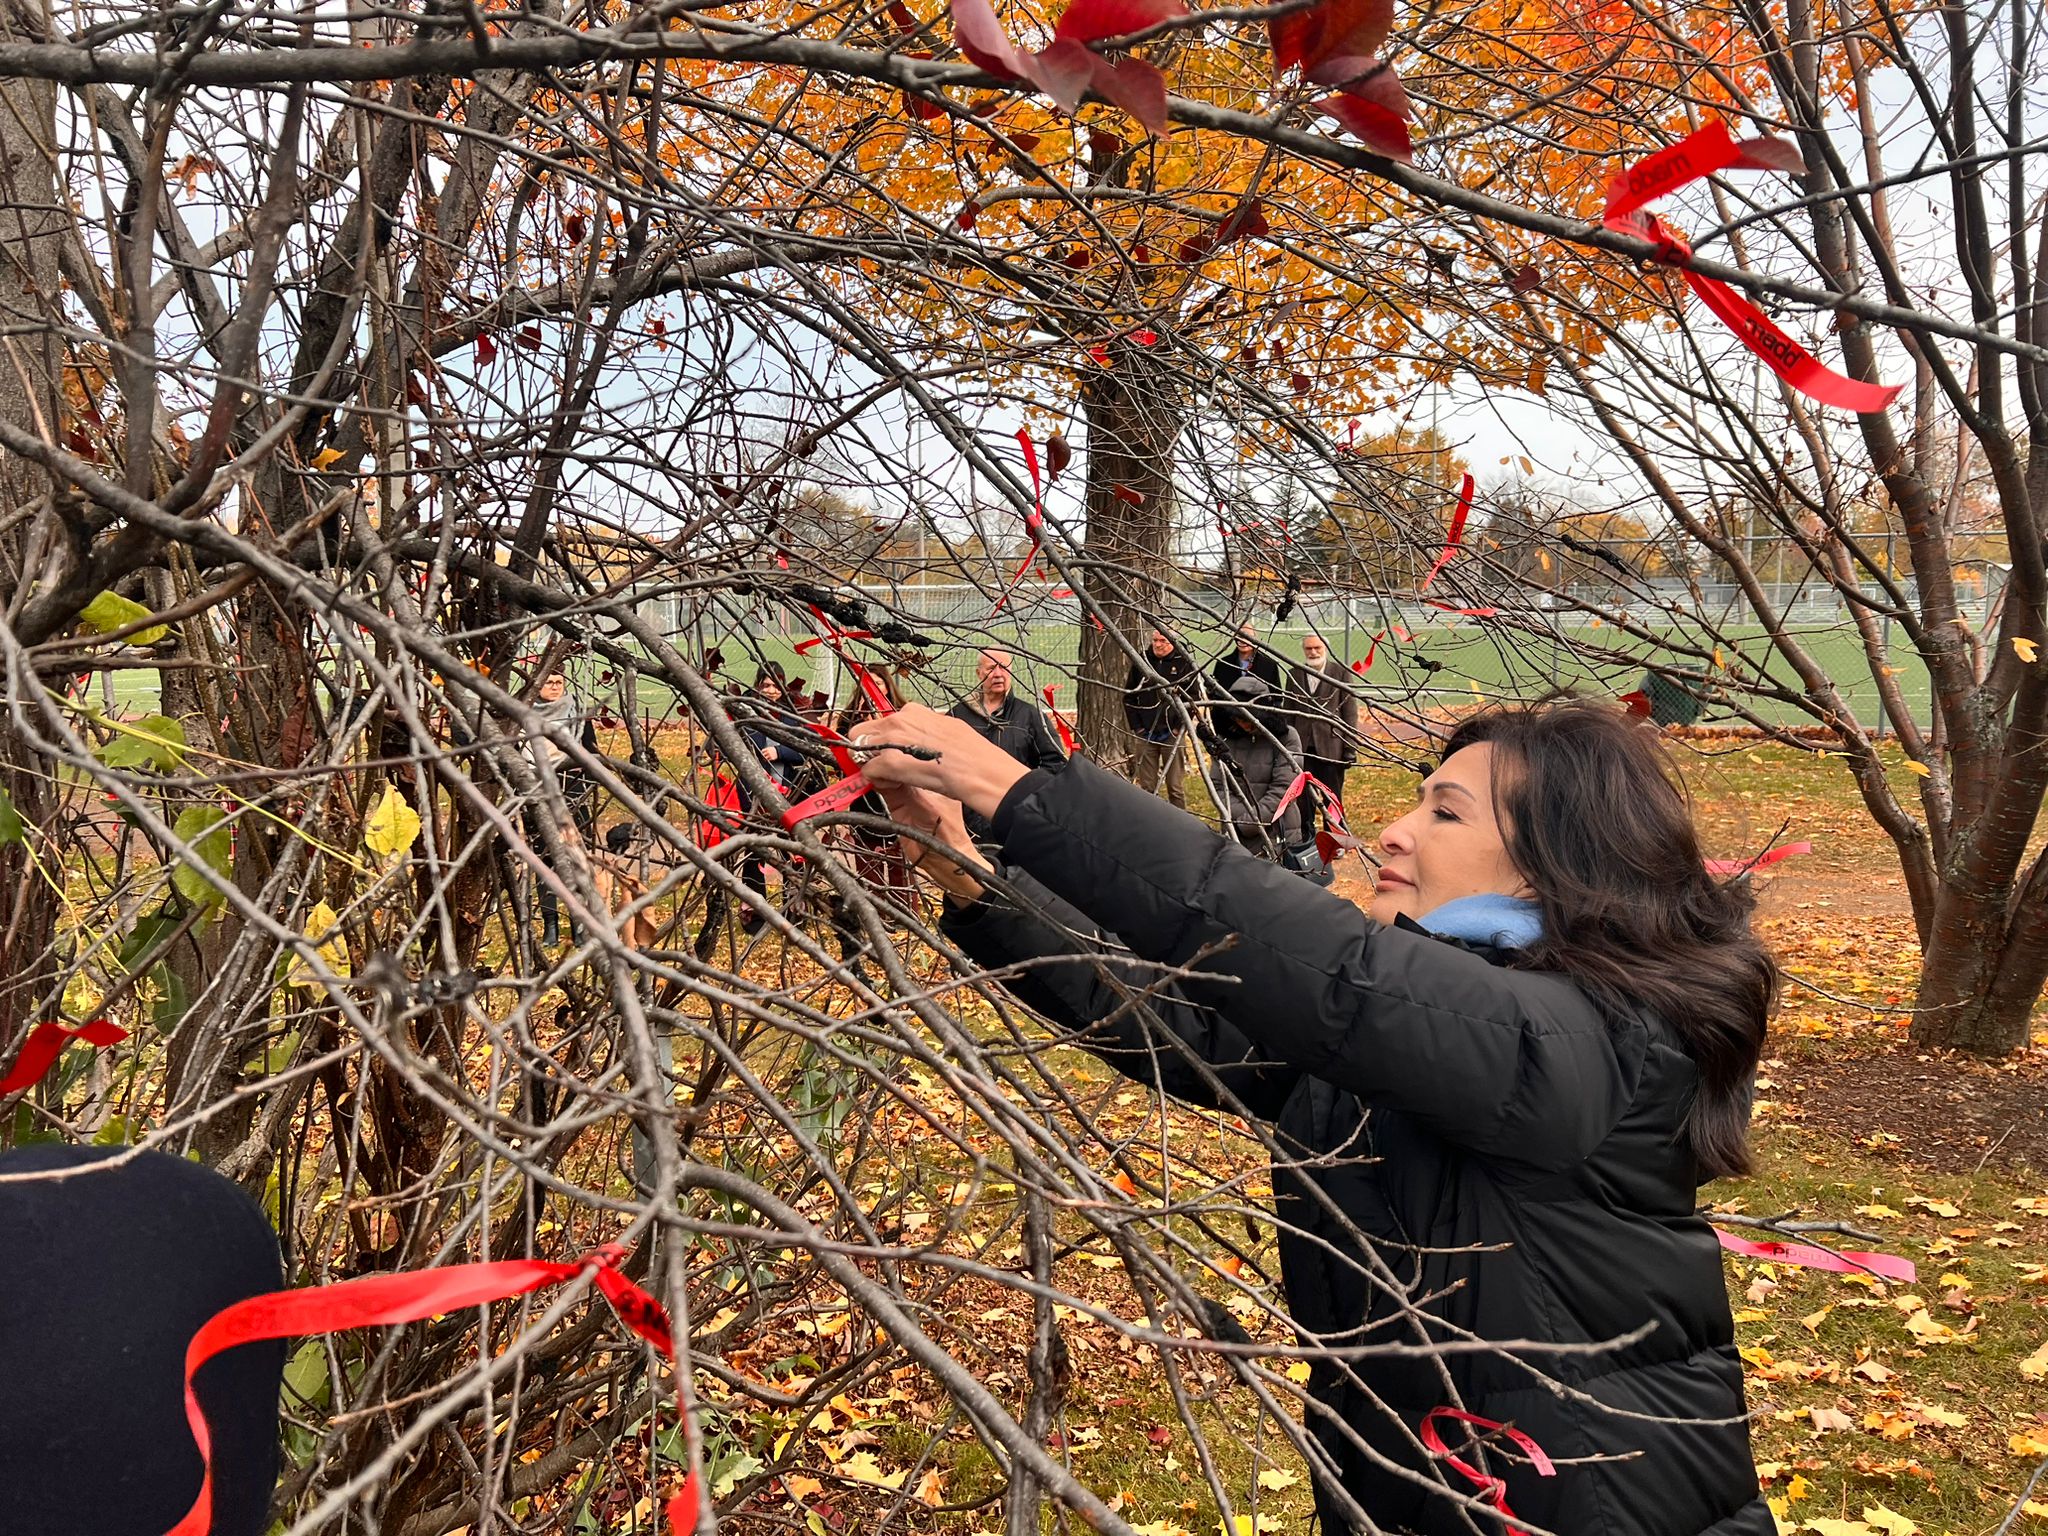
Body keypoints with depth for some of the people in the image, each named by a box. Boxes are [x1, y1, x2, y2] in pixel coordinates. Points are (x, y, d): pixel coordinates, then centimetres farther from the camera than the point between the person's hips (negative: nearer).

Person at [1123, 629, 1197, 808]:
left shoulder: (1184, 663, -1)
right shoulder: (1141, 662, 7)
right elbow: (1129, 697, 11)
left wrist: (1180, 728, -8)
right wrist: (1136, 727, 3)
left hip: (1172, 734, -2)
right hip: (1146, 733, 2)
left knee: (1176, 786, 0)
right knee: (1146, 786, 5)